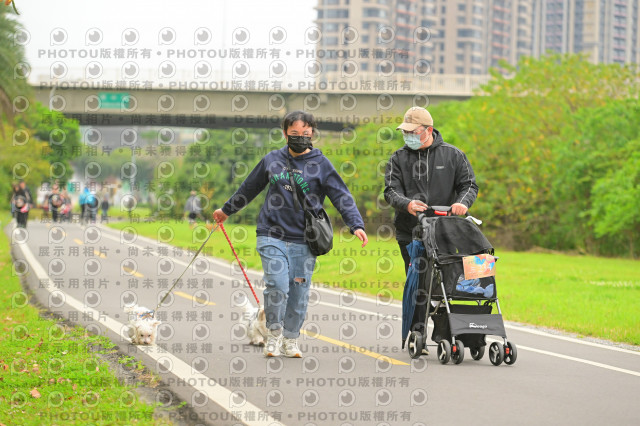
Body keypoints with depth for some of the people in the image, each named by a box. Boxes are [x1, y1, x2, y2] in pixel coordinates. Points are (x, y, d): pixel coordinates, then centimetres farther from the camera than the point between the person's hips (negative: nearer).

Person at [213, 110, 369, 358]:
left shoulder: (321, 164, 3)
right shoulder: (272, 160, 9)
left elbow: (341, 196, -3)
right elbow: (249, 188, 24)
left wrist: (356, 224, -17)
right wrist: (227, 209, 35)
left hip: (304, 240, 0)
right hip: (272, 237, 0)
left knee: (299, 291, 3)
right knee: (277, 286, -13)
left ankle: (291, 340, 19)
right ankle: (274, 333, 5)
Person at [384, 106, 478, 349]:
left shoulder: (452, 155, 8)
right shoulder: (398, 159, 8)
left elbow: (469, 185, 6)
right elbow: (391, 191, -2)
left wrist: (462, 202, -17)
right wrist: (407, 204, -24)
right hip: (410, 232, 0)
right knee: (417, 285, -4)